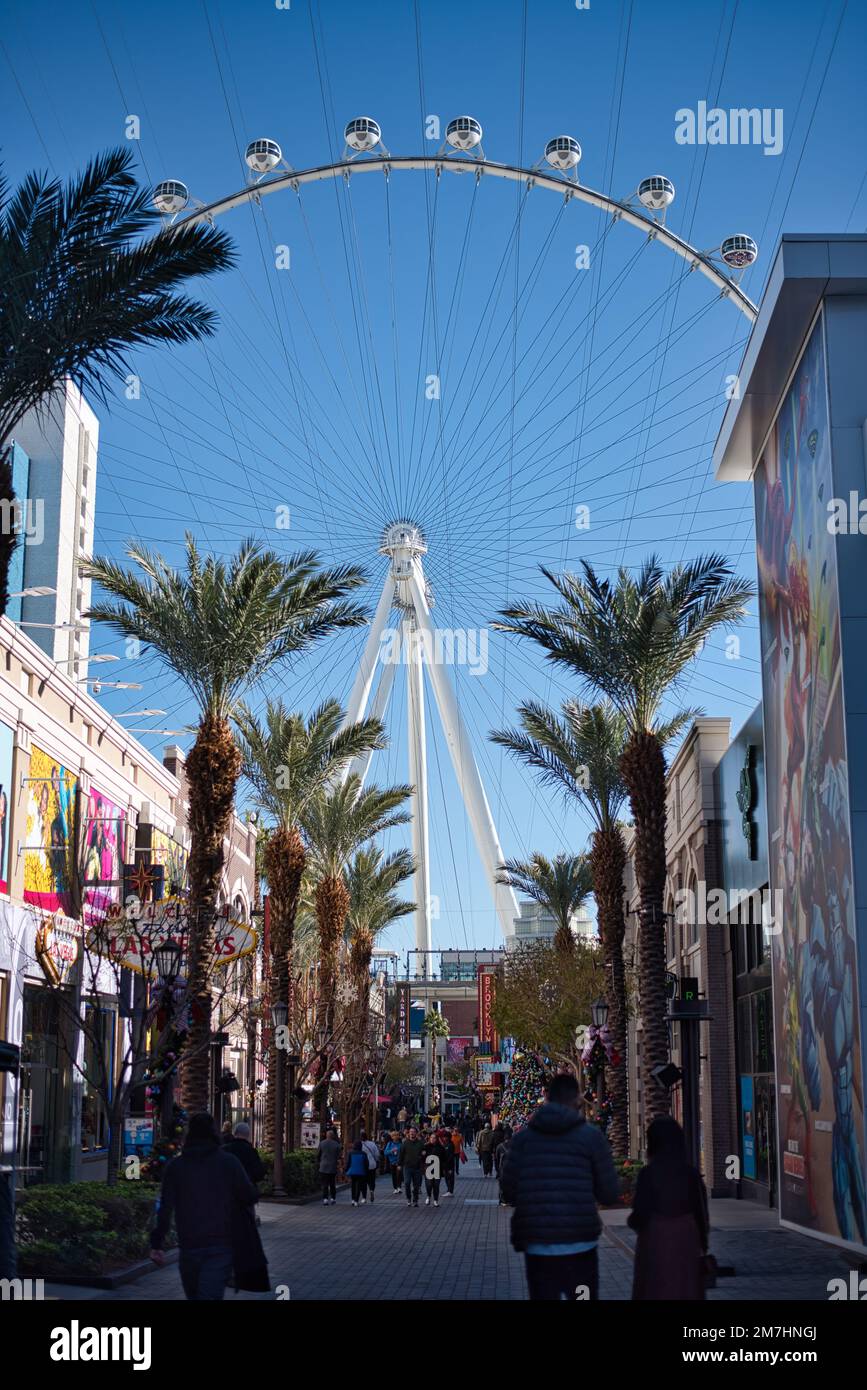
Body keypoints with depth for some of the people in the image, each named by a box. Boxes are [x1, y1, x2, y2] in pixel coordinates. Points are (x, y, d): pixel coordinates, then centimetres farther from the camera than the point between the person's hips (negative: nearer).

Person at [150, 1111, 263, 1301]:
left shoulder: (175, 1166, 2)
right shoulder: (229, 1162, -2)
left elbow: (165, 1209, -3)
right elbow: (251, 1196, -3)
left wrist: (156, 1245, -2)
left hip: (189, 1246, 2)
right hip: (221, 1245, -2)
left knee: (194, 1295, 19)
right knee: (210, 1295, -9)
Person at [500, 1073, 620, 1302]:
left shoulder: (523, 1137, 3)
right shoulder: (591, 1136, -2)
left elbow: (508, 1193, 2)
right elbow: (610, 1195, -2)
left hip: (537, 1247, 2)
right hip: (579, 1246, -2)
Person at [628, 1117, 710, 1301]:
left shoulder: (648, 1174, -11)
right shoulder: (691, 1173, -1)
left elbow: (640, 1216, -11)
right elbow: (701, 1214, 1)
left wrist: (631, 1219, 12)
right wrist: (702, 1247, 12)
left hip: (656, 1246, -3)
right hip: (687, 1245, 3)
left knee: (655, 1292, 5)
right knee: (687, 1292, 10)